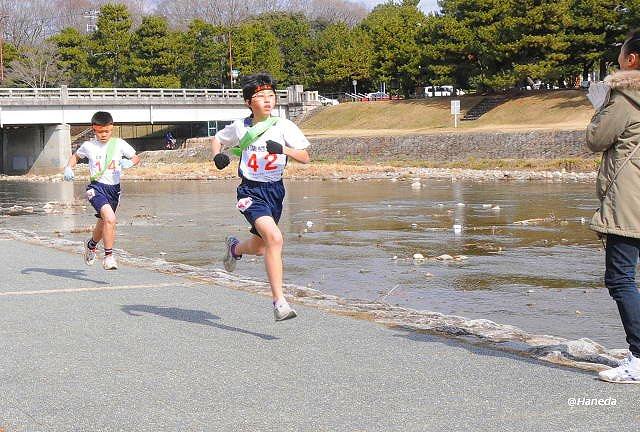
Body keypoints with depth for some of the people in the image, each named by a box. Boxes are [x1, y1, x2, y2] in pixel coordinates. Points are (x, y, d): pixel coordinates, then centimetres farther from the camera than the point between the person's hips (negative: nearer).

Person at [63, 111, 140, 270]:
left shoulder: (119, 144, 1)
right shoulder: (88, 146, 1)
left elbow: (136, 158, 8)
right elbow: (76, 156, 20)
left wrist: (129, 162, -14)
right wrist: (68, 168, 3)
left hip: (114, 188, 3)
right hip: (97, 187, -3)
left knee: (103, 222, 20)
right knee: (110, 218, -26)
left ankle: (91, 245, 51)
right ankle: (109, 256, -19)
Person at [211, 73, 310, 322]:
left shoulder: (283, 126, -1)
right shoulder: (240, 127, -1)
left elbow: (305, 158, -5)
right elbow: (217, 139, 17)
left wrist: (283, 149, -22)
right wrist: (217, 155, -3)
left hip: (275, 190, 4)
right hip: (251, 191, -3)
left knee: (260, 248, 17)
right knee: (274, 238, -26)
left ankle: (235, 248, 55)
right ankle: (279, 303, -25)